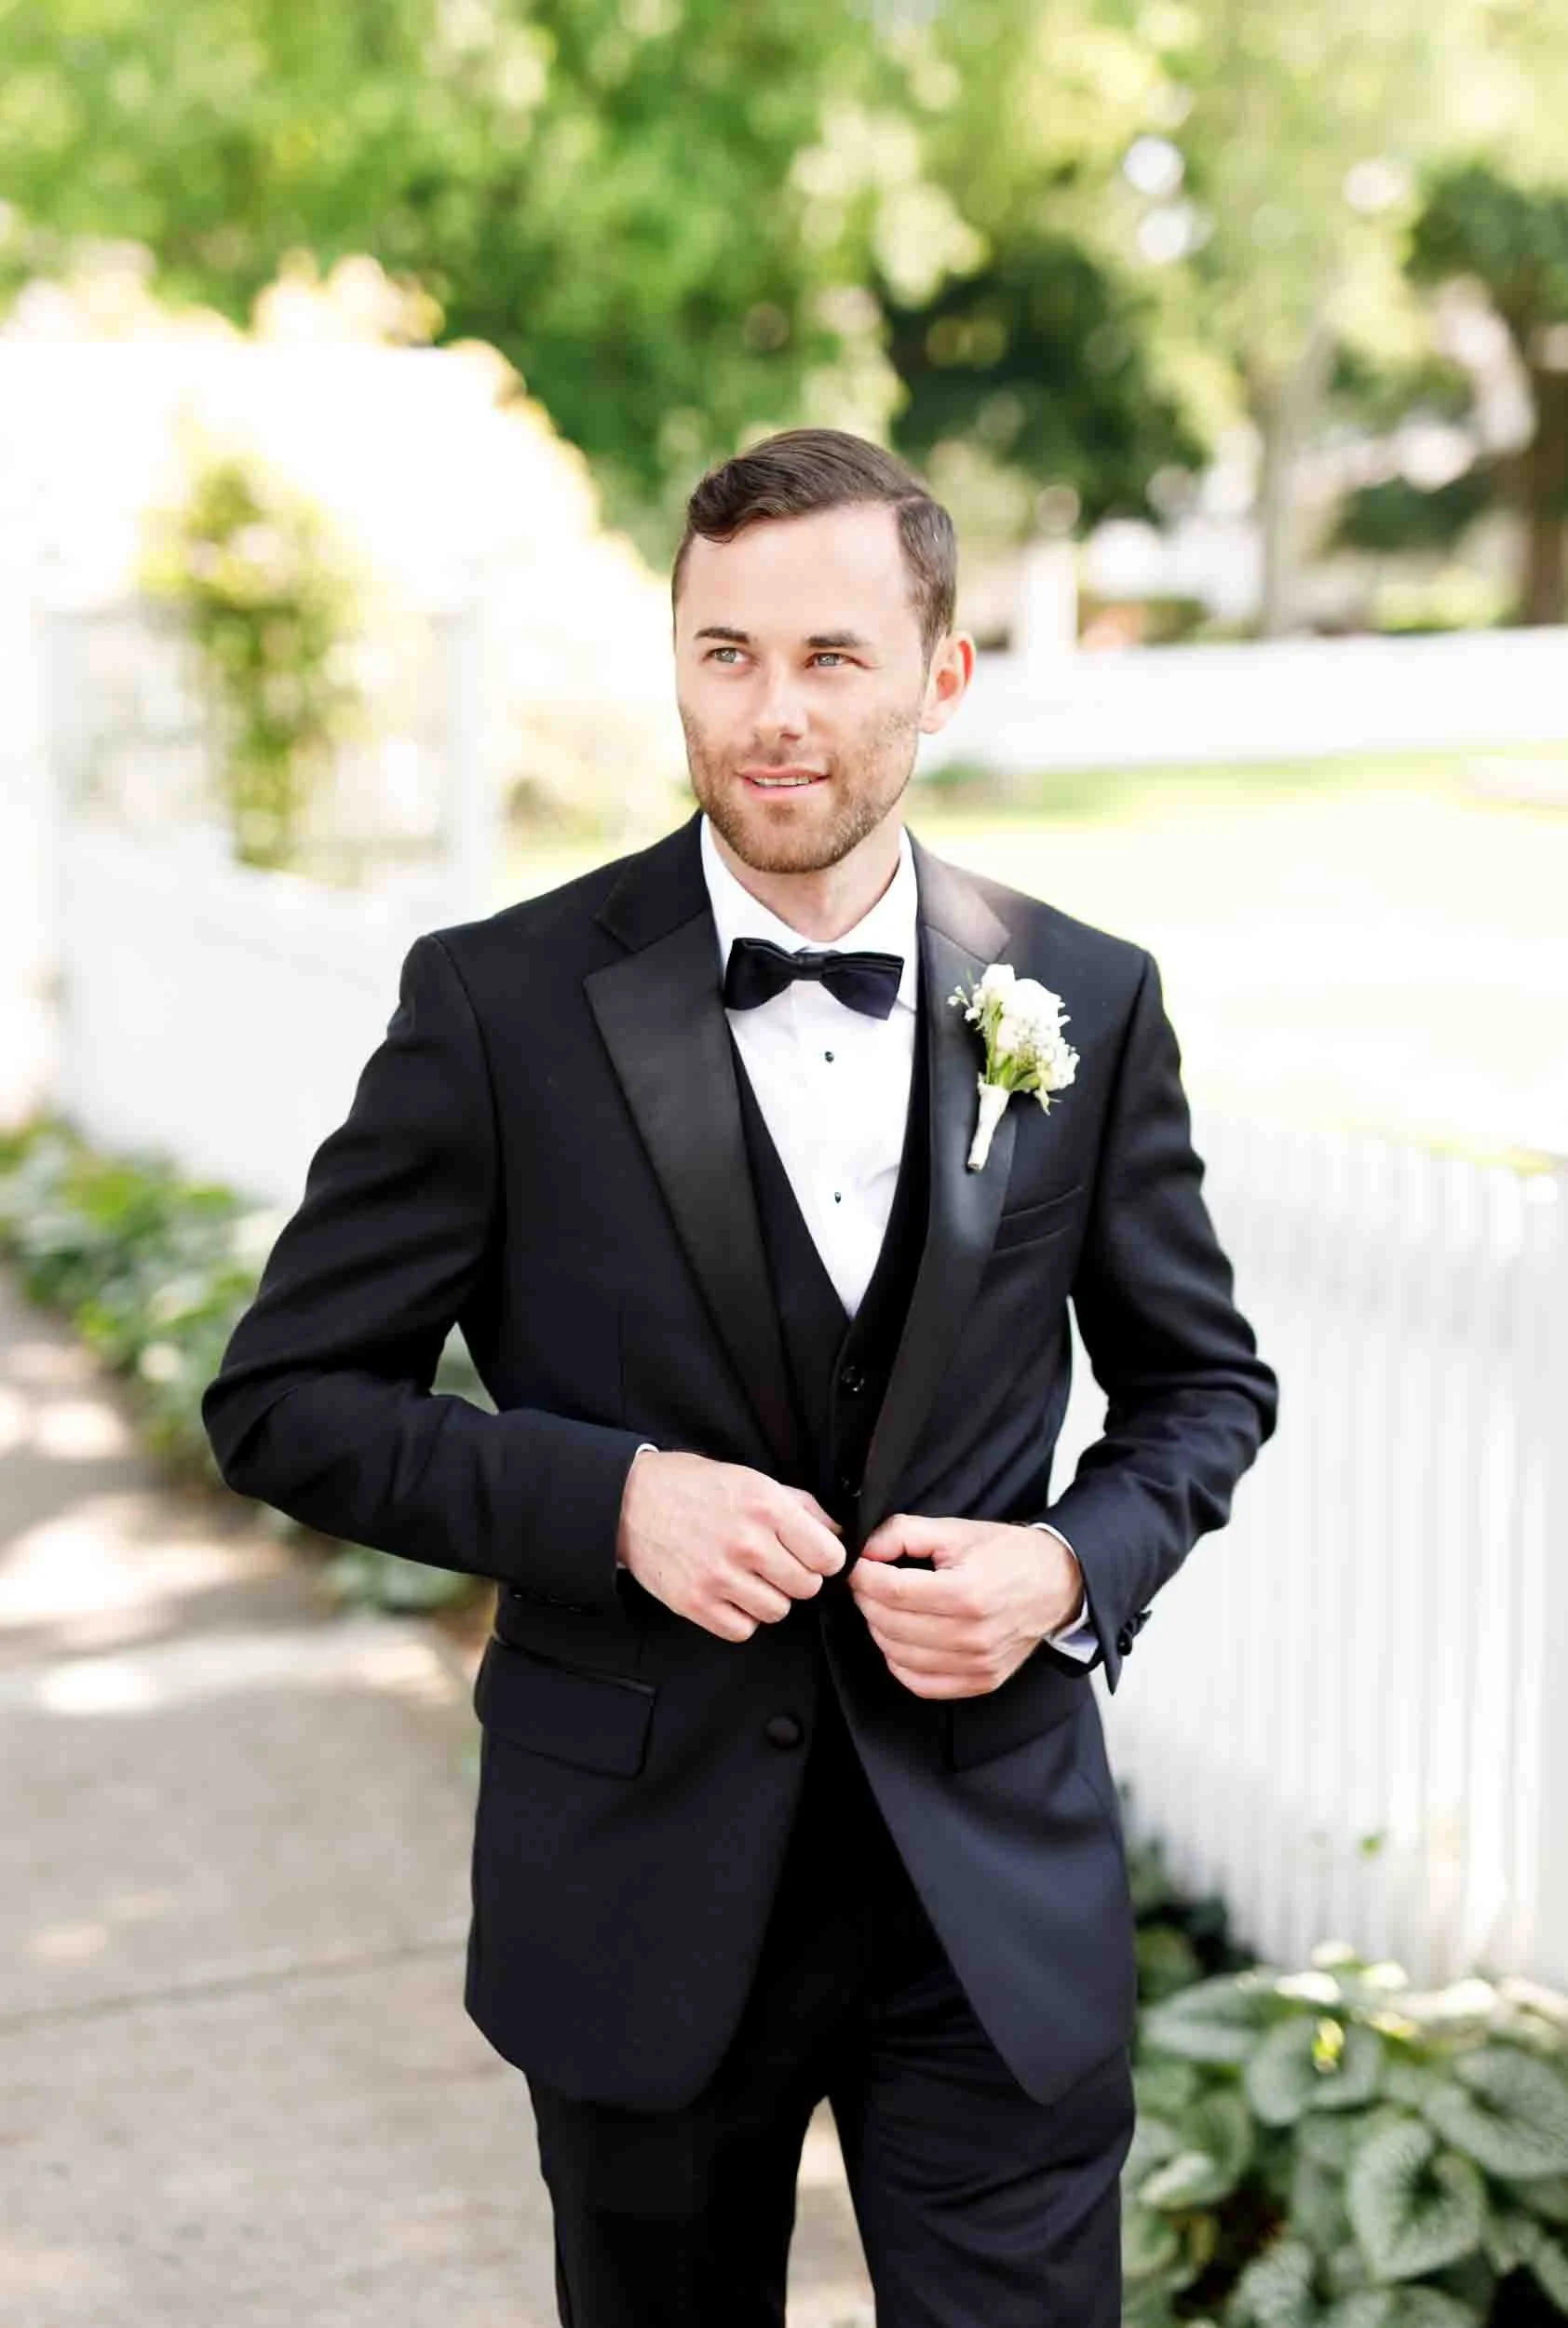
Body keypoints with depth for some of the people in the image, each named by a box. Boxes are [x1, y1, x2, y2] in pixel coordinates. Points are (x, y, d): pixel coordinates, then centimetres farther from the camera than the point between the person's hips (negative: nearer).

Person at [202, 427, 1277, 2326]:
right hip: (644, 1879, 0)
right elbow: (284, 1401, -5)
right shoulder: (503, 1002, -9)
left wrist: (1076, 1567, -11)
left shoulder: (1086, 1003, -2)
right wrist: (610, 1497, -19)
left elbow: (1201, 1380, 10)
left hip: (998, 1883, 1)